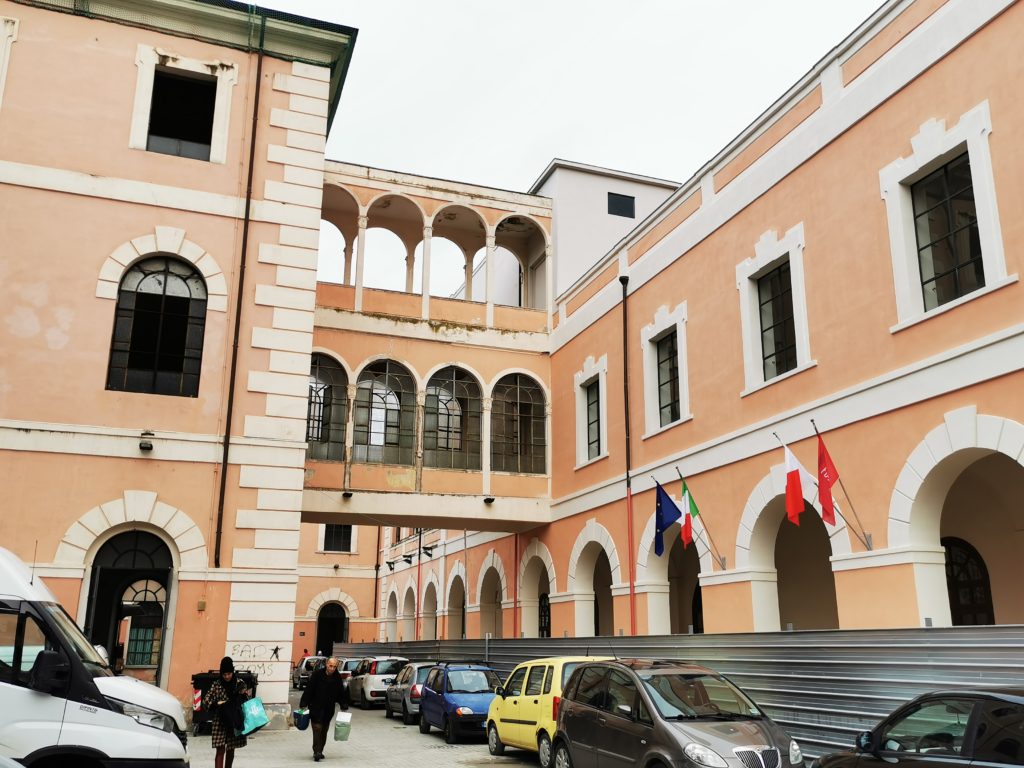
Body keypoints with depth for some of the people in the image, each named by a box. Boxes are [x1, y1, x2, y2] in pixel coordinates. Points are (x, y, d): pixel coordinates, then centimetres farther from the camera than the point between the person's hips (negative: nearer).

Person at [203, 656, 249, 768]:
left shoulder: (240, 683, 2)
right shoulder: (216, 685, -4)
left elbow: (246, 700, 11)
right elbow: (205, 701, -4)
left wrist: (244, 695, -11)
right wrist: (217, 704, -21)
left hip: (235, 722, 2)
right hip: (220, 722, -2)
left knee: (231, 750, 13)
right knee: (220, 750, -8)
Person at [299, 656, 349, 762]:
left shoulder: (338, 677, 0)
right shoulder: (317, 674, -11)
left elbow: (341, 693, 8)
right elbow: (308, 690, -10)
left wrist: (344, 706, 4)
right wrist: (303, 704, -13)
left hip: (329, 709, 4)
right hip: (316, 708, -4)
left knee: (324, 730, 9)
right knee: (317, 729, -12)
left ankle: (319, 751, 20)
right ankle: (317, 752, -13)